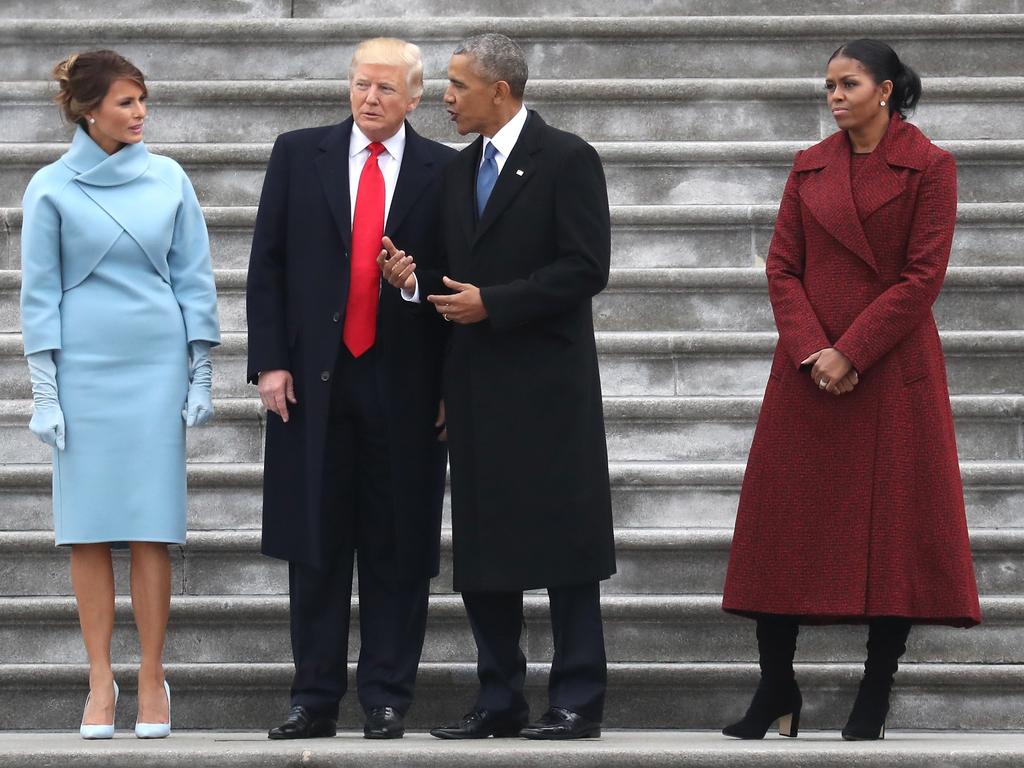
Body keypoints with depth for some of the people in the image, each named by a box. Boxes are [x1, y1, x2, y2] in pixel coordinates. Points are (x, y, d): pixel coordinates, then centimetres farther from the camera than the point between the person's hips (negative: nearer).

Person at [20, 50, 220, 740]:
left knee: (152, 527, -1)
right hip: (84, 368, -1)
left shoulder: (169, 180, 6)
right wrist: (45, 391, -2)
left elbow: (194, 279, 9)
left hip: (157, 366, 1)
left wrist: (202, 375, 5)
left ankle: (153, 680, 3)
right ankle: (101, 681, 5)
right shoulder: (52, 188, 1)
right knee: (89, 527, 0)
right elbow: (40, 292, 2)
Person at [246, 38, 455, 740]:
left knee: (398, 550, 2)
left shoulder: (443, 173, 3)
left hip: (405, 387, -1)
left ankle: (387, 701, 8)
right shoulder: (299, 155, 7)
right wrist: (270, 362, -2)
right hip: (314, 380, 1)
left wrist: (453, 387, -1)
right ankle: (316, 701, 10)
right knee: (315, 547, 4)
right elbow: (268, 266, 6)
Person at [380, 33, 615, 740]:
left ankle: (577, 702, 0)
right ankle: (500, 700, 15)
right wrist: (415, 277, 0)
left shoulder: (567, 159, -6)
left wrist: (492, 303, -15)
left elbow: (586, 269, -12)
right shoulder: (459, 171, 17)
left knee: (563, 544, -4)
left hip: (547, 384, -7)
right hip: (476, 386, 7)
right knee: (481, 551, 8)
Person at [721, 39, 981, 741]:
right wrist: (812, 350, -10)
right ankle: (777, 692, 9)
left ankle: (875, 702, 5)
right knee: (782, 522, 1)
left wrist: (850, 353, -13)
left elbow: (923, 276, -9)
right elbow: (782, 267, 5)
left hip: (892, 368, -4)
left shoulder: (928, 167, -3)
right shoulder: (810, 167, 9)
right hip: (809, 369, 4)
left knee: (893, 524, -2)